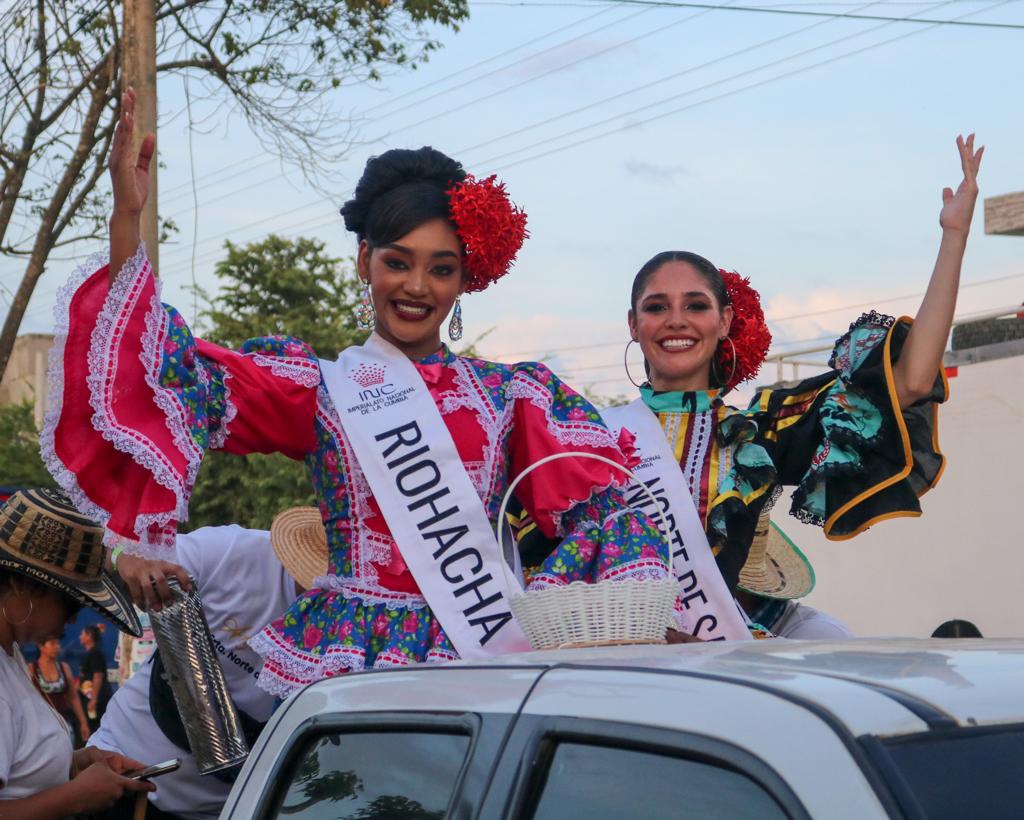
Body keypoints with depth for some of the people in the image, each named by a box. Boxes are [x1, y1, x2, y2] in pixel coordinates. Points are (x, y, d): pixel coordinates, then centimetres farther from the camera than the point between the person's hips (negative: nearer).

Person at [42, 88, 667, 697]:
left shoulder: (515, 394, 11)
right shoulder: (317, 387, 9)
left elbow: (598, 501, 5)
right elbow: (182, 382, -4)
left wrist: (546, 603, -14)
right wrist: (127, 218, -11)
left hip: (483, 658, 1)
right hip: (342, 658, -1)